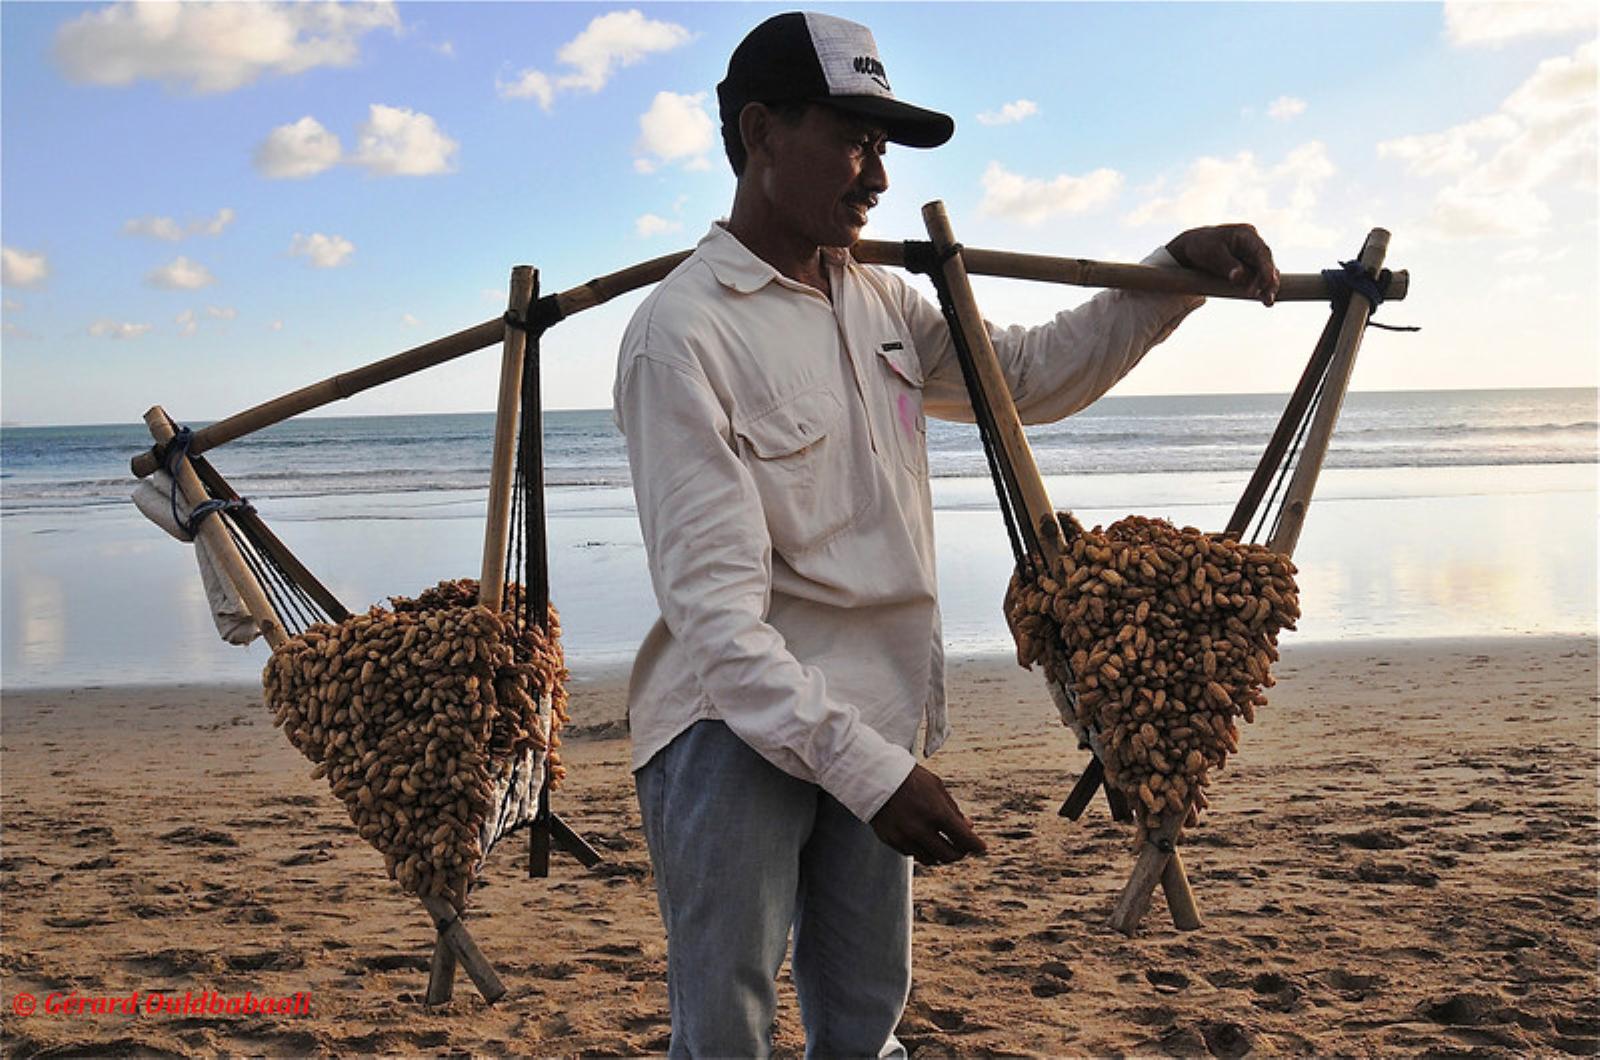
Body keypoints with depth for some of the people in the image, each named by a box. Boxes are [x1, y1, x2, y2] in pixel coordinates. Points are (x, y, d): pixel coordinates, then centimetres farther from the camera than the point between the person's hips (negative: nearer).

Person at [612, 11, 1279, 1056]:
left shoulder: (880, 301, 9)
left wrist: (1175, 274, 8)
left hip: (872, 725, 7)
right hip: (736, 729, -7)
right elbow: (715, 608, -22)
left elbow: (1029, 373, 22)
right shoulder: (684, 332, -16)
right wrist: (868, 769, -28)